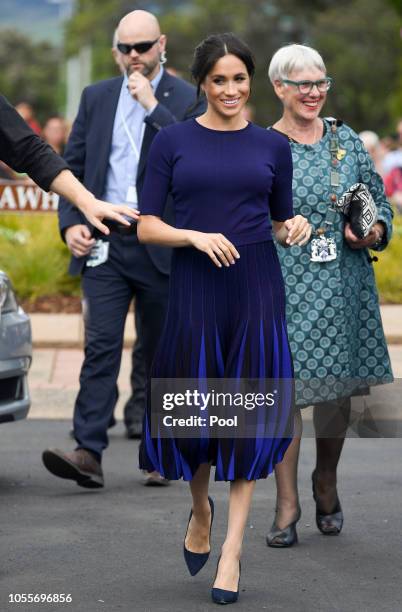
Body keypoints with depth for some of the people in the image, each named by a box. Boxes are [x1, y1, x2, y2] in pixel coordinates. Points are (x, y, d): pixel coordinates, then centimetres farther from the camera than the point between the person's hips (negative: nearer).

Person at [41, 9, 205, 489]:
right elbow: (71, 165, 13)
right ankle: (88, 453, -16)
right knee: (101, 347, -9)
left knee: (163, 354, 7)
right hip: (104, 243, 2)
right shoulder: (96, 98, 11)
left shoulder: (188, 100, 1)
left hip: (162, 246, -2)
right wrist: (70, 222, -2)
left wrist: (153, 106, -16)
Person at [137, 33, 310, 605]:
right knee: (193, 405, 4)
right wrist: (196, 236, -17)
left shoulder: (272, 146, 7)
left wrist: (295, 228, -6)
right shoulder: (172, 141, 2)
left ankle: (232, 547, 3)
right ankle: (200, 508, 34)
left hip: (257, 285, 1)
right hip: (194, 285, -1)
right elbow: (146, 226, 0)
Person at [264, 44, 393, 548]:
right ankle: (287, 504, 1)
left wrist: (373, 233, -6)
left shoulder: (347, 141, 9)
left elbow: (380, 202, 15)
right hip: (285, 288, -3)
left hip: (343, 285, 3)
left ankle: (326, 483, 30)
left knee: (337, 387, 8)